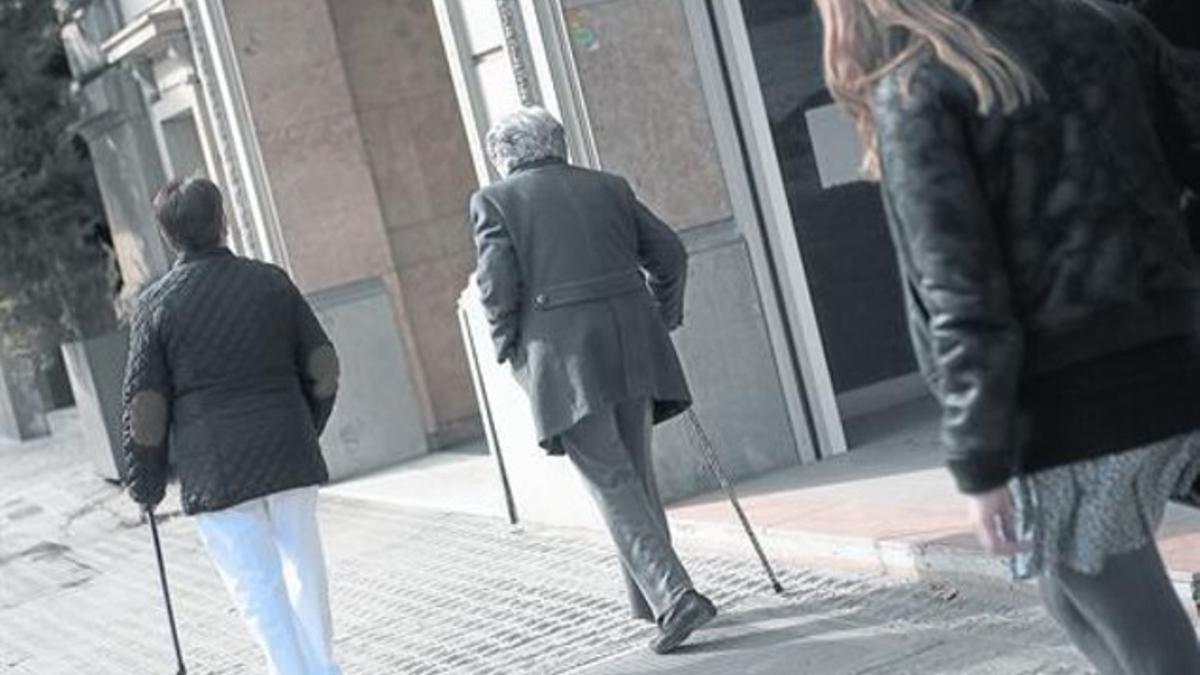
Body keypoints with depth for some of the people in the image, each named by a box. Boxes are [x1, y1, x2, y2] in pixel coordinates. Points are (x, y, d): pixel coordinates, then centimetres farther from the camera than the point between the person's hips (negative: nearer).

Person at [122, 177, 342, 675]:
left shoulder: (157, 304, -5)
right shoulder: (272, 281, 3)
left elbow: (144, 406, -5)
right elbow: (323, 366, 6)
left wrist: (146, 486, 7)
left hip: (215, 470, -3)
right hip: (289, 457, 3)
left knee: (258, 587, 2)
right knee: (304, 568, 15)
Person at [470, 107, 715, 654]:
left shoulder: (494, 201, 2)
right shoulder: (607, 186, 15)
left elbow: (497, 284, -9)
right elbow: (669, 252, 12)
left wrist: (509, 350, 4)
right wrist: (661, 320, 20)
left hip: (564, 357, -4)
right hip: (630, 346, 5)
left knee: (611, 482, -3)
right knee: (636, 469, 17)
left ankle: (673, 596, -14)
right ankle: (649, 597, 25)